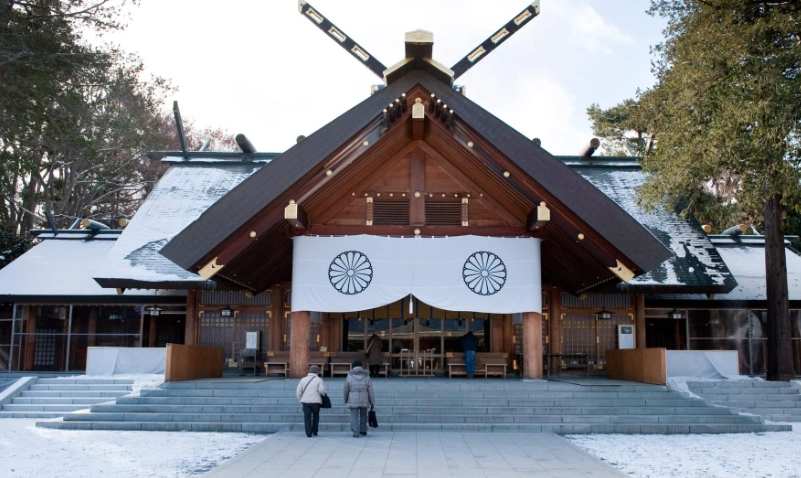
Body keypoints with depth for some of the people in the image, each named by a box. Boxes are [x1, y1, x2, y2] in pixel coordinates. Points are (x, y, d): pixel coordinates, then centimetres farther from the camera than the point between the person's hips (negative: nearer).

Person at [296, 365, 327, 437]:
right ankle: (314, 432, 18)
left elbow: (298, 391, 6)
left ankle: (308, 433, 0)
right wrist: (325, 393, 6)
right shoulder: (319, 380, -2)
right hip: (316, 401, -2)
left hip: (305, 401, 2)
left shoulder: (303, 379, 9)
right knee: (315, 417, 15)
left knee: (307, 418, 5)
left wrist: (300, 400, 15)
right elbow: (322, 390, -15)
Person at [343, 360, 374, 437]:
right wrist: (372, 402, 5)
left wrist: (346, 400, 17)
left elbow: (346, 389, 2)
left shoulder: (350, 376, -3)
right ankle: (363, 430, 29)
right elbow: (370, 390, -1)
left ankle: (356, 433, -4)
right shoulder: (366, 376, 0)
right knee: (363, 415, 21)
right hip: (364, 400, 2)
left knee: (354, 416, 2)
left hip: (353, 401, -2)